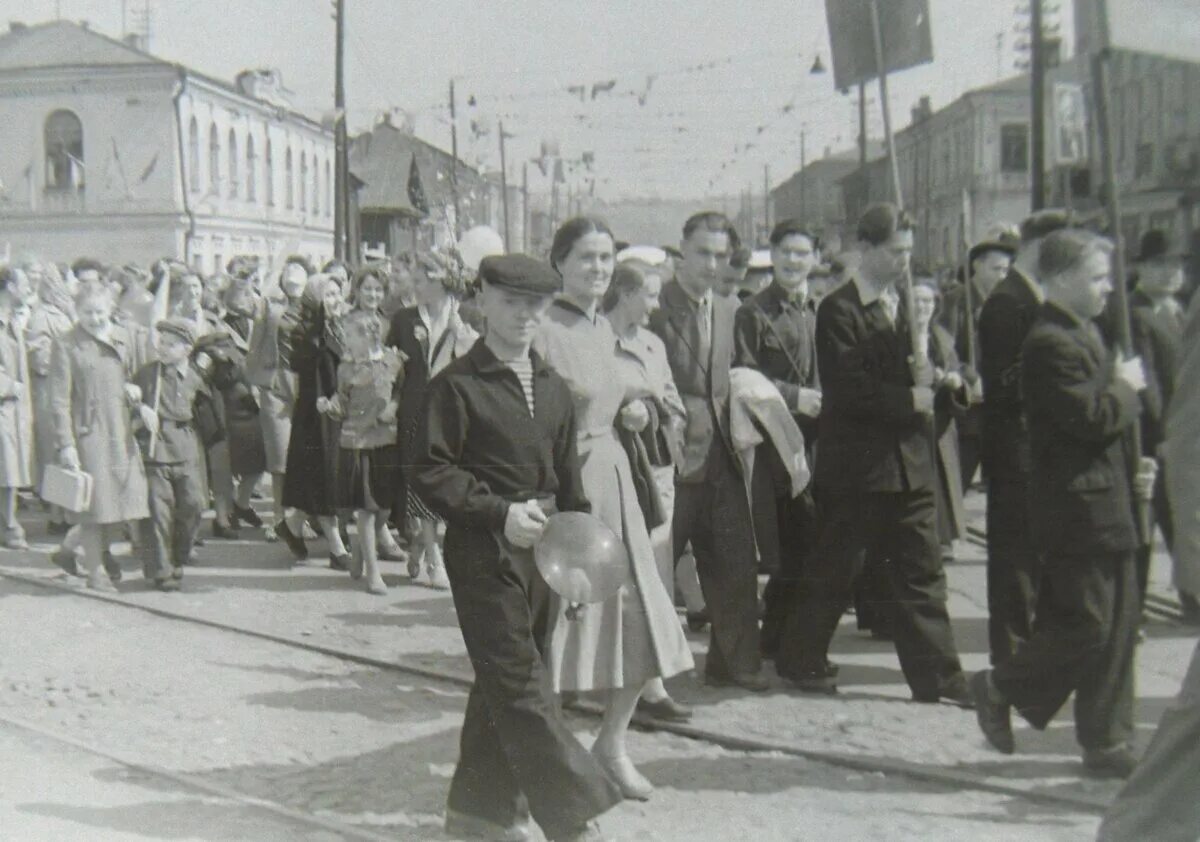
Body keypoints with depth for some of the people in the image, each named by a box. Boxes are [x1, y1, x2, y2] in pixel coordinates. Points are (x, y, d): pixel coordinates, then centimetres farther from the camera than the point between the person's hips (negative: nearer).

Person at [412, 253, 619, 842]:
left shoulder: (552, 388, 14)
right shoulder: (457, 384, -7)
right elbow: (430, 472, -12)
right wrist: (500, 512, -19)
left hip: (541, 548, 7)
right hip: (484, 550, -7)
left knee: (503, 680, 14)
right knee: (519, 682, -8)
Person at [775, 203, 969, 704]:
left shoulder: (908, 305, 14)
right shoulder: (838, 311, -8)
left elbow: (922, 378, 16)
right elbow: (847, 388, -17)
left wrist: (929, 377, -7)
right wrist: (909, 400, -13)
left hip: (911, 461, 6)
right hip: (856, 462, -6)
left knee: (922, 576, 5)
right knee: (835, 570, 6)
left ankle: (937, 677, 9)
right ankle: (800, 660, 22)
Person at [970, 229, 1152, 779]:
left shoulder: (1084, 334, 16)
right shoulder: (1051, 345, -17)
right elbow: (1092, 419, -25)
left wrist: (1133, 466, 11)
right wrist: (1126, 387, -8)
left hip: (1106, 504, 10)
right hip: (1077, 510, -10)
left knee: (1117, 625, 10)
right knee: (1085, 627, -6)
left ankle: (1107, 743, 17)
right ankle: (998, 688, 13)